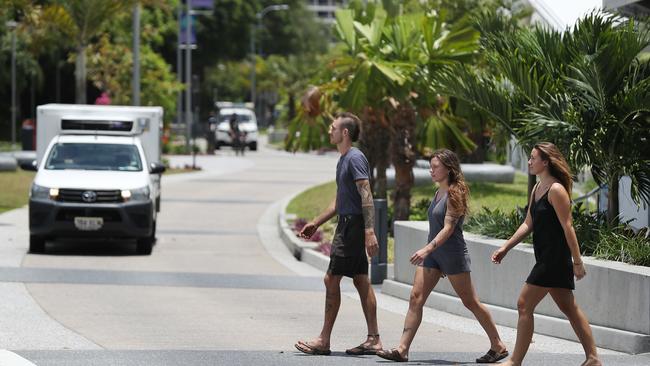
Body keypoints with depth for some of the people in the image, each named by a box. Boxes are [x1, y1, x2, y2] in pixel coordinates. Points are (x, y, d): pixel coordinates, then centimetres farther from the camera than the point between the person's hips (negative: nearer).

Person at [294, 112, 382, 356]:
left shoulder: (355, 158, -14)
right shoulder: (343, 160, 18)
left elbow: (366, 196, -21)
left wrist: (369, 231, -29)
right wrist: (315, 224, 28)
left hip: (353, 225, -10)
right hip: (347, 224, 10)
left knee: (331, 279, -7)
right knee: (361, 280, 8)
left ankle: (324, 340, -4)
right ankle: (373, 339, 8)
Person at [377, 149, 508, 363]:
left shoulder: (454, 193, -14)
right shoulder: (439, 193, 11)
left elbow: (448, 228, -21)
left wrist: (427, 249, -30)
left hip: (452, 254, -8)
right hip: (433, 253, 8)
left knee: (470, 302, 1)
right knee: (416, 298, -3)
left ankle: (498, 346, 13)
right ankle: (402, 349, -6)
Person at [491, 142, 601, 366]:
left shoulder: (556, 190, -16)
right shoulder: (537, 189, 13)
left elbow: (567, 227, -17)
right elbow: (528, 224, 18)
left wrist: (577, 261, -17)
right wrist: (506, 247, 13)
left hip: (555, 257, -10)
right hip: (545, 257, 10)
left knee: (524, 305, -8)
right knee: (568, 308, 12)